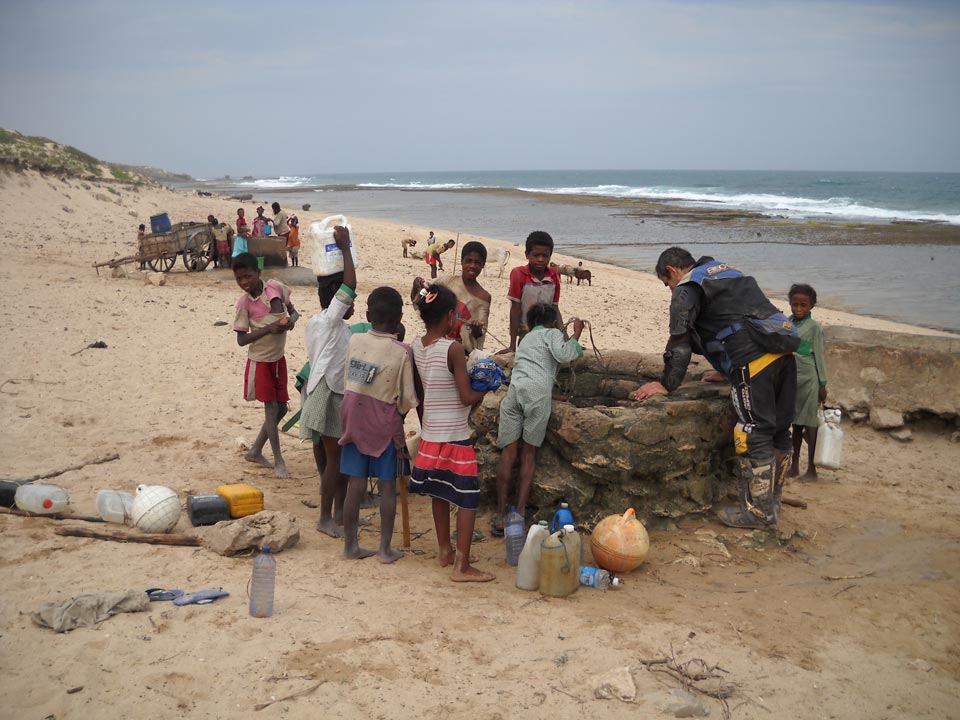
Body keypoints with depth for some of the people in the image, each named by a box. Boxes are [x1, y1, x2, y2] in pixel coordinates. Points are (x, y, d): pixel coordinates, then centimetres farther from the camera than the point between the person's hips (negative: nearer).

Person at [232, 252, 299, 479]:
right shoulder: (244, 303, -15)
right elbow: (241, 340, -15)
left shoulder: (275, 287, -7)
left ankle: (255, 450, 27)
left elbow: (293, 311, 7)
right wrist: (268, 328, -26)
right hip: (260, 360, -5)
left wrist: (291, 319, -17)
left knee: (281, 408, 11)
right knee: (271, 408, -2)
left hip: (278, 358, 5)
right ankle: (278, 461, 7)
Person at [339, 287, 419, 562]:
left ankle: (350, 545, 18)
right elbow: (407, 399, -8)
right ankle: (385, 549, 13)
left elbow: (348, 380, 5)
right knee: (388, 487, 8)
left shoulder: (355, 341, -3)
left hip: (354, 422, 4)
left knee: (355, 487, 10)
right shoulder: (401, 352, -13)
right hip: (385, 425, -3)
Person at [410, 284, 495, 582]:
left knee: (439, 493, 20)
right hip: (454, 435, -8)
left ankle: (446, 551, 34)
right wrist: (483, 392, 1)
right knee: (468, 499, 1)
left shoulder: (416, 346, 1)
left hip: (429, 433, 8)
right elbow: (466, 397, -20)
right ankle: (462, 566, 2)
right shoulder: (453, 349, -19)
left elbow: (418, 395, 10)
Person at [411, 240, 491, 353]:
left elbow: (479, 335, -7)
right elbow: (416, 299, 10)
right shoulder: (448, 282, 1)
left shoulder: (483, 297, -5)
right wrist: (416, 285, -10)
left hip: (462, 350, -2)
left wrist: (476, 330, -30)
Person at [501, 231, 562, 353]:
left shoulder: (554, 276, 0)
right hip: (525, 335, -4)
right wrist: (513, 345, -14)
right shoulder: (519, 274, -12)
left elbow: (555, 309, 7)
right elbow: (515, 310, -12)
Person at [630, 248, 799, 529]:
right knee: (778, 431, 12)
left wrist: (666, 385, 4)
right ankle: (771, 504, 23)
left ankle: (759, 510, -1)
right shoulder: (726, 271, 31)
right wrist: (728, 371, 42)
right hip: (784, 351, 9)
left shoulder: (687, 289, 3)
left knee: (754, 435, -5)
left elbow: (680, 342, -3)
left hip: (754, 358, -9)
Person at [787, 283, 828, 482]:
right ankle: (794, 466, 21)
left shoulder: (814, 328, -7)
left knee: (810, 424, 0)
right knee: (796, 423, 13)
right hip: (791, 379, 5)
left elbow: (819, 356, -4)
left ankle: (811, 470, 7)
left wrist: (823, 385, -4)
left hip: (809, 380, -5)